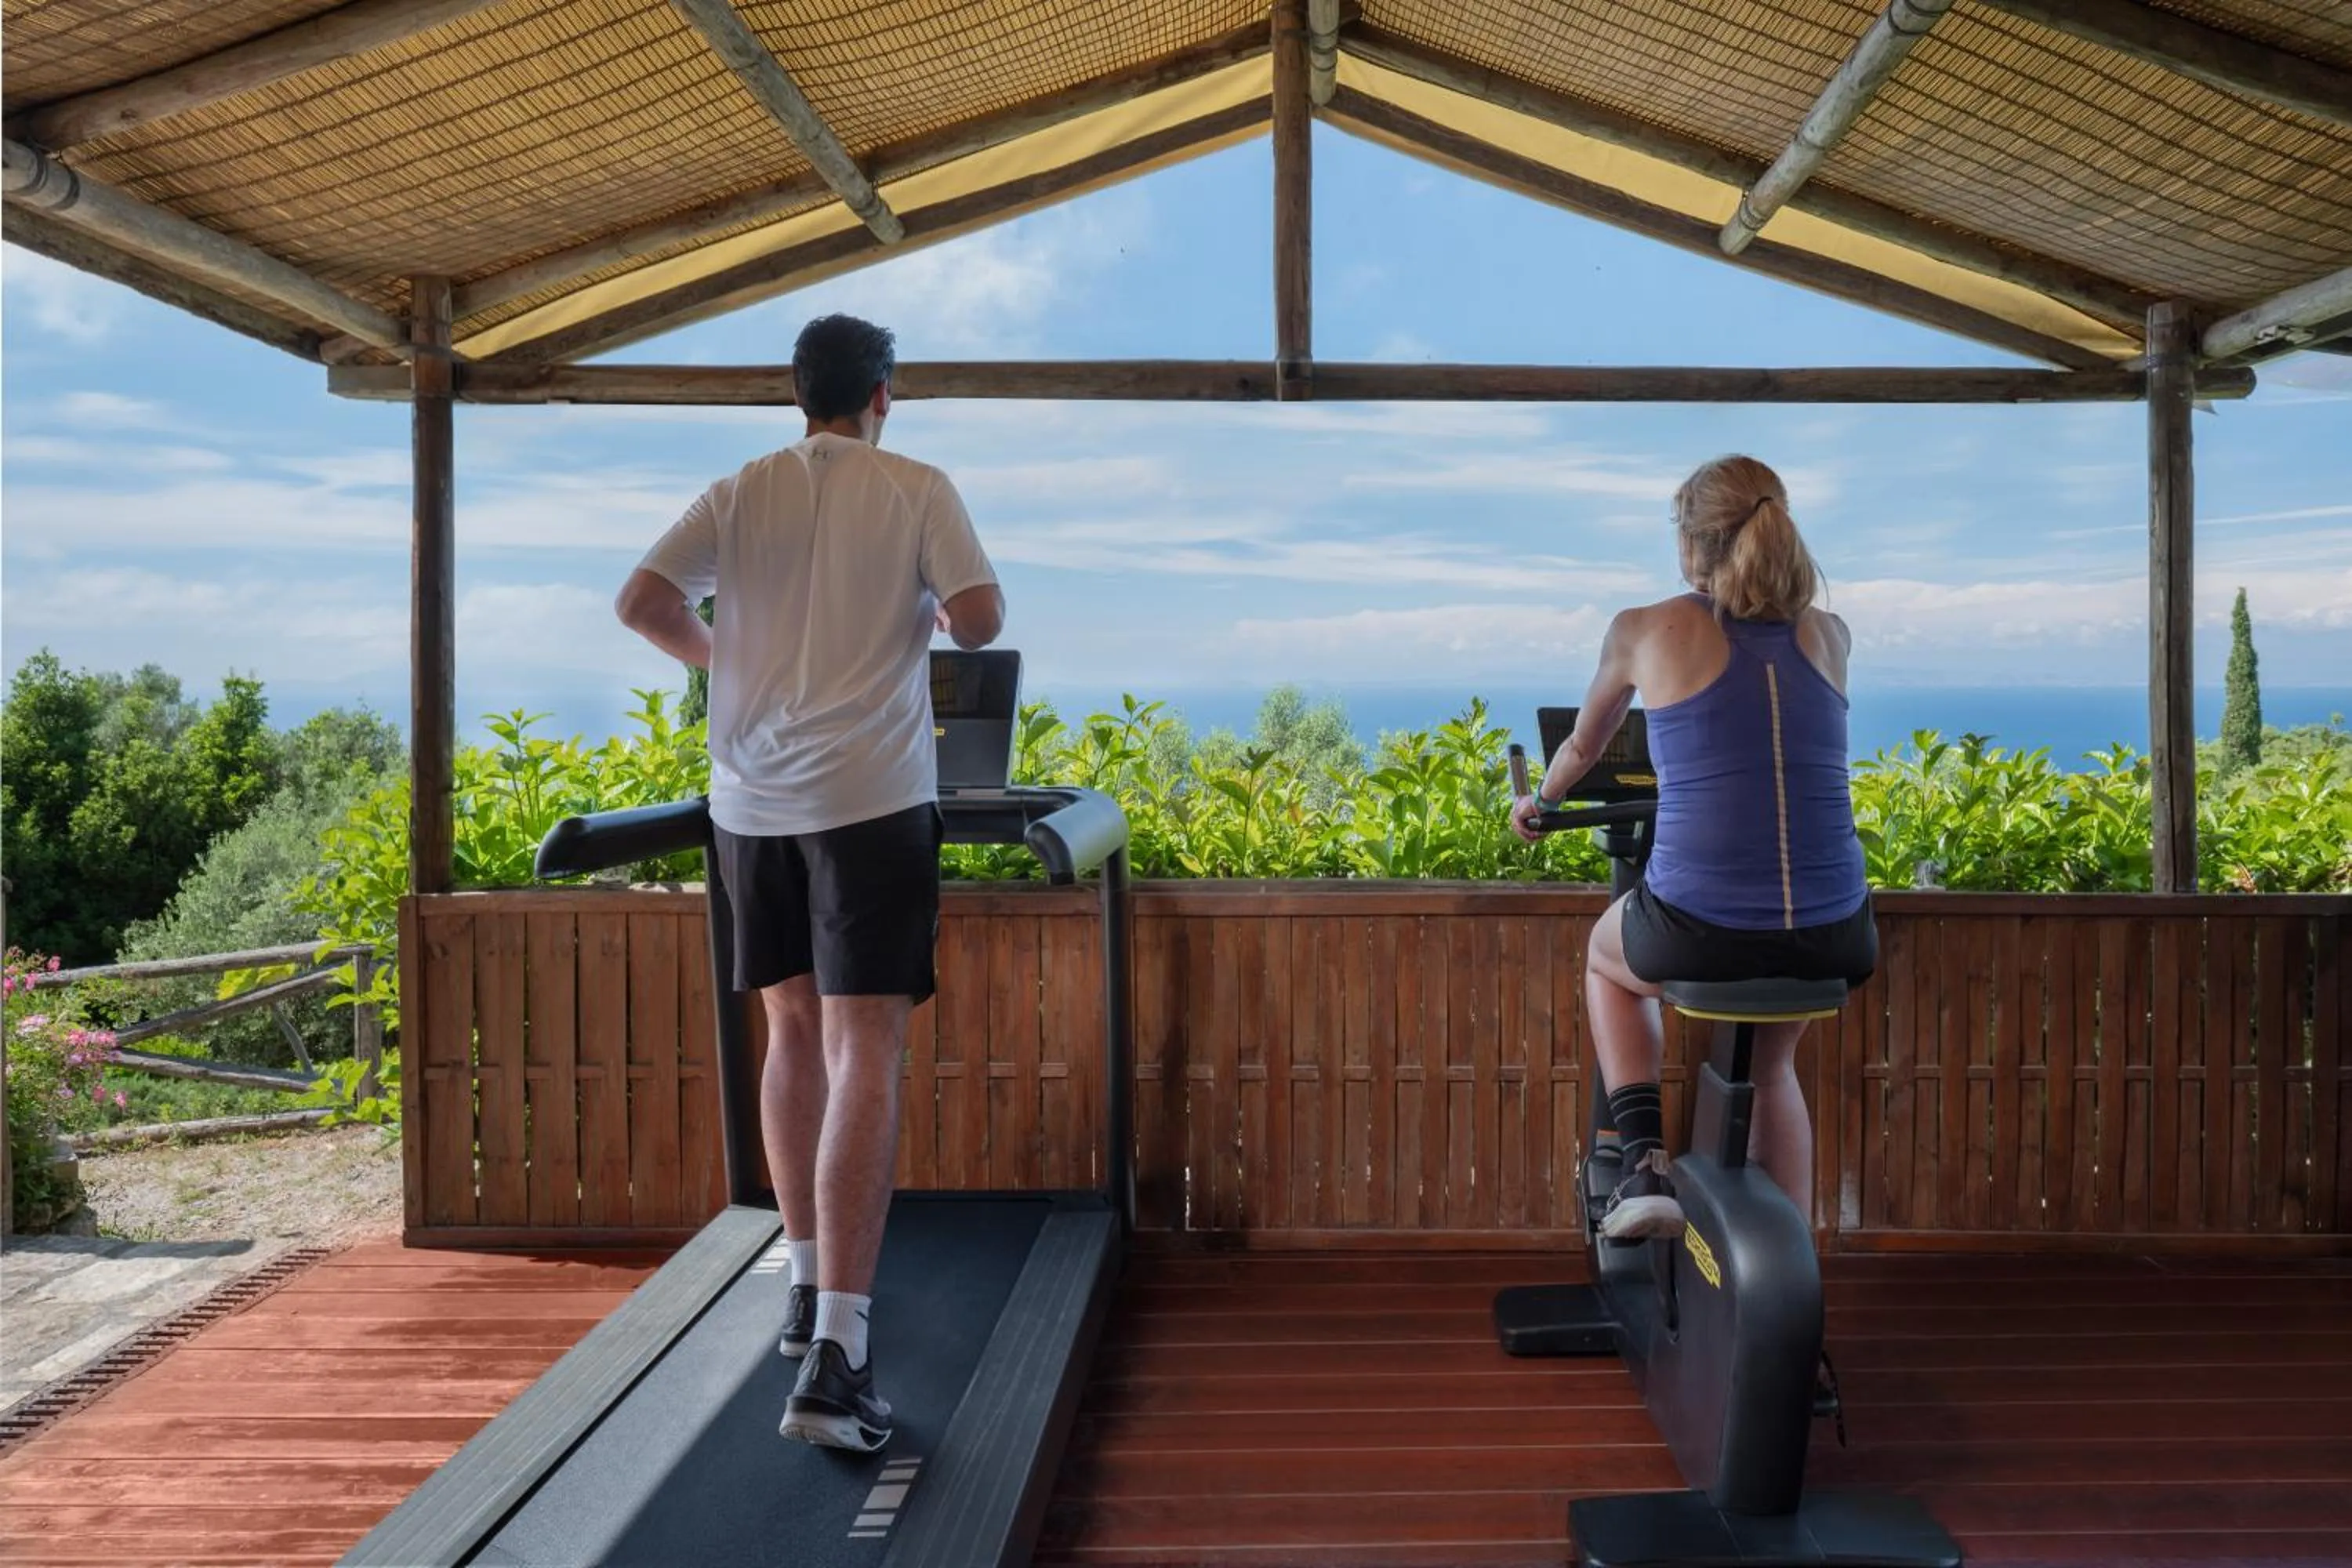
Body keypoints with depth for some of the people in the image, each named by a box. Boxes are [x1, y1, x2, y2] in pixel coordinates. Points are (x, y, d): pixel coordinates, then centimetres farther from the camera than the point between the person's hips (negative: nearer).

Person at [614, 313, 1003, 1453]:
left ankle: (807, 1286, 28)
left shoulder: (739, 494, 8)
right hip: (870, 796, -4)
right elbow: (981, 620, -6)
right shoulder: (917, 491, -1)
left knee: (793, 1035, 18)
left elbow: (641, 602, -1)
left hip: (751, 799, 4)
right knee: (864, 1059, -8)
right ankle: (834, 1350, -15)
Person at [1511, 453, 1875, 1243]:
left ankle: (1646, 1161, 17)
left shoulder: (1645, 630, 3)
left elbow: (1582, 748, 20)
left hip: (1698, 932, -3)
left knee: (1607, 957, 33)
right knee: (1772, 1061, 35)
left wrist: (1536, 804, 42)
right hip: (1834, 939, 4)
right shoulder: (1829, 635, 12)